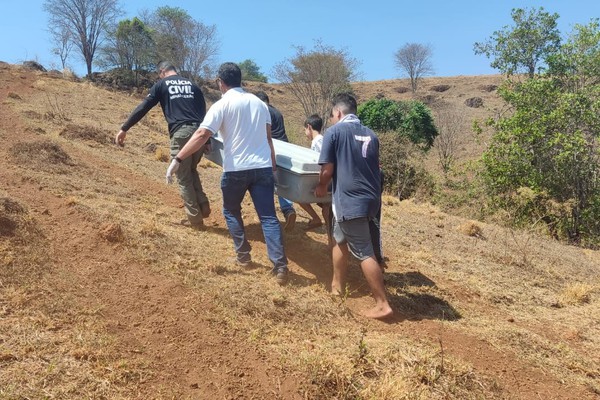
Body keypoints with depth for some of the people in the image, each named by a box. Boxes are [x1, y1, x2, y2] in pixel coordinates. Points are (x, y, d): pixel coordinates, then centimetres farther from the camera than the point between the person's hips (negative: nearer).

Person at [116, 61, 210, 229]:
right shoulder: (192, 85, 22)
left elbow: (143, 108, 6)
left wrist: (124, 129, 9)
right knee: (192, 170, 26)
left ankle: (195, 219, 11)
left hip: (180, 133, -4)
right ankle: (203, 206, 15)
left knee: (184, 178, 8)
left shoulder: (161, 84, 11)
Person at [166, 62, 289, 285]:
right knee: (268, 217, 2)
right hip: (263, 167, 4)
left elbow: (202, 135, -14)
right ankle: (280, 266, -4)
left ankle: (243, 256, 23)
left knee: (231, 211, 20)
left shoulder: (222, 105, -4)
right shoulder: (259, 103, 14)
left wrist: (178, 159, -12)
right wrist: (272, 164, 27)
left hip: (236, 169, -4)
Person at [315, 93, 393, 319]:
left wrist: (321, 188, 11)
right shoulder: (370, 135, 13)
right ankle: (338, 285, 35)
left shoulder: (334, 132, -5)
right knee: (340, 239, 24)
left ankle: (382, 305, 2)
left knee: (364, 253, -2)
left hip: (350, 201, -7)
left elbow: (327, 170, -8)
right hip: (371, 199, 7)